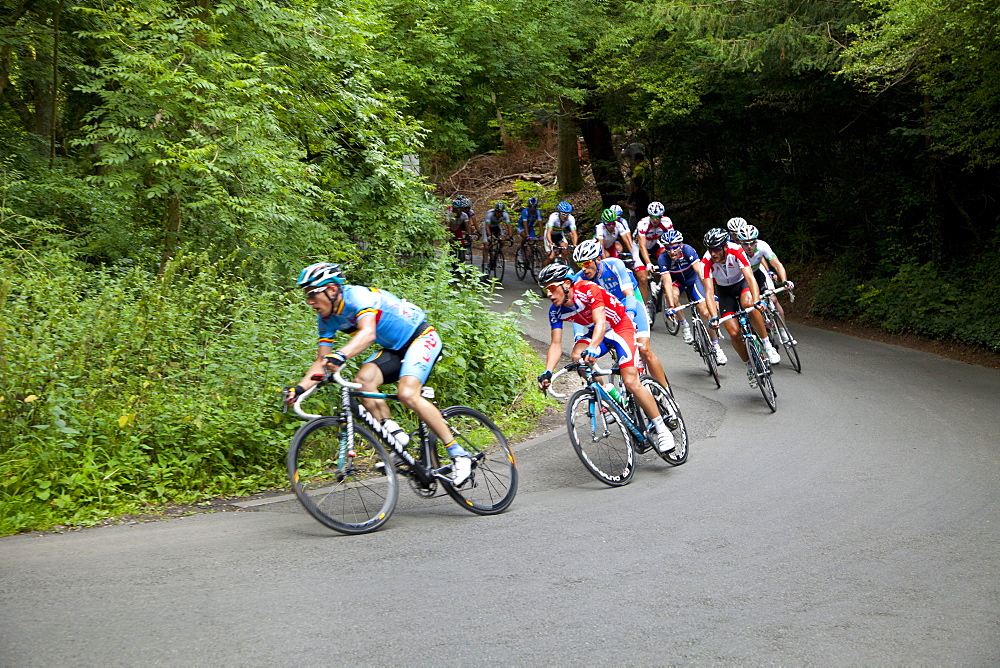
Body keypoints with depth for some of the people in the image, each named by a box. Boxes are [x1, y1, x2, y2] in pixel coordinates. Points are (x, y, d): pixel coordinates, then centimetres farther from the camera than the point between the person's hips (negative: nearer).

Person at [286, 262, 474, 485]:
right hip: (395, 349, 8)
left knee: (407, 393, -27)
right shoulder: (327, 318, -1)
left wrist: (340, 356, -60)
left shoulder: (358, 296, -26)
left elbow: (368, 333, -44)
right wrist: (299, 388, -17)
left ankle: (458, 454, -19)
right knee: (362, 380, -19)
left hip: (422, 338, -8)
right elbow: (321, 362, -1)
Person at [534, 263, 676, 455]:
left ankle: (662, 429, -5)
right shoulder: (556, 311, -12)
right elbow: (556, 344, -14)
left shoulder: (588, 290, -30)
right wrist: (547, 372, -30)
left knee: (631, 382, -18)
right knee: (577, 356, -27)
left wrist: (592, 348, -59)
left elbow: (600, 322, -41)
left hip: (621, 328, -6)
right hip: (596, 334, 6)